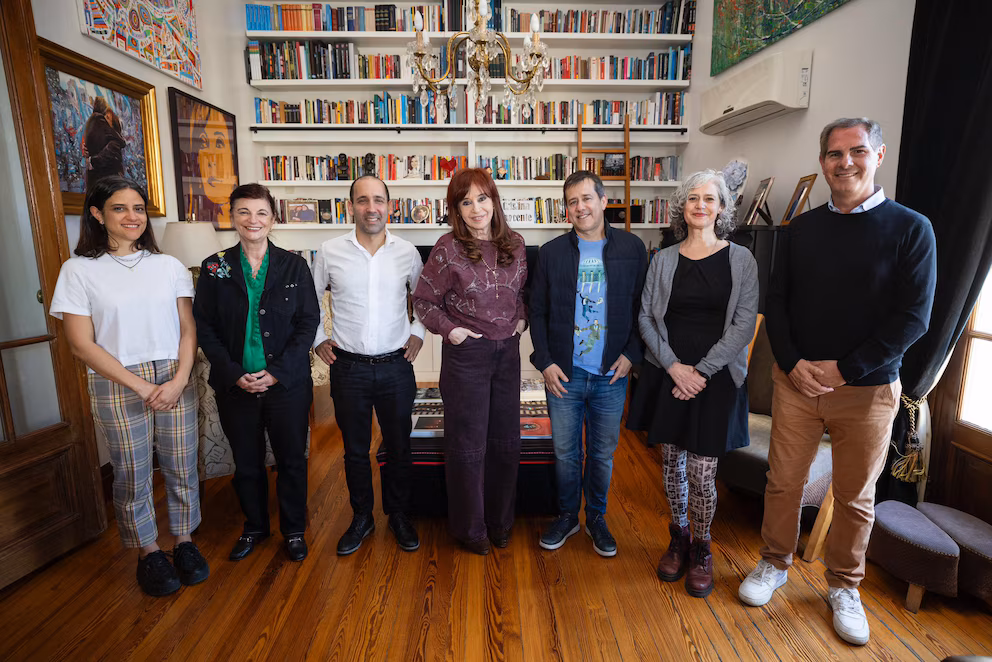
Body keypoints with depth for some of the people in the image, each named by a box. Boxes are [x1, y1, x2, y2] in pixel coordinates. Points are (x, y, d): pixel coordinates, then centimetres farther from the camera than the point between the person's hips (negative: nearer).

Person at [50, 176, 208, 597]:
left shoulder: (168, 266, 6)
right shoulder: (80, 270, -1)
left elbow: (188, 329, 4)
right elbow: (82, 344, -5)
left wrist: (179, 380, -10)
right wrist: (141, 386, -12)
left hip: (175, 380, 2)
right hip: (118, 387, -2)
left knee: (182, 467, 8)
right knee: (132, 475, 9)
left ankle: (184, 541, 28)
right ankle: (148, 552, 28)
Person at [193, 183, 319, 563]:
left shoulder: (293, 265, -1)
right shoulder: (215, 268, 2)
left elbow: (308, 322, -4)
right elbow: (204, 327, 1)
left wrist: (277, 371, -12)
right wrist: (233, 374, -10)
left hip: (287, 384, -1)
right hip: (235, 386, 1)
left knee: (291, 460, 9)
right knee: (246, 463, 15)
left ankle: (294, 530, 29)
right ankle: (254, 527, 37)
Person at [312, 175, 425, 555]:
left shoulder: (407, 252, 0)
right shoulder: (330, 252, -2)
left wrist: (418, 332, 6)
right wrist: (318, 339, 6)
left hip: (396, 366, 1)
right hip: (348, 367, 0)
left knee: (398, 447, 12)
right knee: (355, 449, 13)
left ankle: (399, 516, 33)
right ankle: (361, 518, 34)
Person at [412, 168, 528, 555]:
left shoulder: (515, 245, 4)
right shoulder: (448, 250, -10)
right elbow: (423, 299, -3)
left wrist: (521, 319, 3)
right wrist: (449, 329, -14)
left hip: (508, 350, 5)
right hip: (466, 353, -4)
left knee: (506, 441, 14)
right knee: (468, 444, 7)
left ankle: (501, 522, 35)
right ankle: (469, 527, 28)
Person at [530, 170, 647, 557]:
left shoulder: (632, 249, 2)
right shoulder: (551, 253, 2)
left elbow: (643, 307, 5)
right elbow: (538, 312, 4)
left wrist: (631, 354, -6)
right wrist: (545, 362, -4)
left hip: (611, 373, 0)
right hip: (564, 373, 0)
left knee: (603, 452, 14)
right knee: (565, 452, 12)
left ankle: (597, 518, 35)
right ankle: (567, 515, 34)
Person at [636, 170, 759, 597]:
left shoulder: (740, 260, 2)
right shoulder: (663, 260, 6)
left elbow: (744, 324, -4)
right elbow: (646, 317, 3)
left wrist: (702, 372, -12)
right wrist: (673, 365, -9)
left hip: (716, 378, -2)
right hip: (668, 374, 2)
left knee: (701, 473, -1)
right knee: (672, 463, 10)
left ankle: (701, 549, 23)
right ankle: (679, 538, 32)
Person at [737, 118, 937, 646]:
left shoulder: (909, 229, -4)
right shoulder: (801, 230, 5)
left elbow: (913, 317, -9)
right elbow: (776, 302, 4)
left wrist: (845, 370, -15)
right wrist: (792, 363, -9)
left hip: (867, 386, -2)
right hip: (796, 379, 2)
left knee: (855, 496, 12)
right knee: (783, 481, 10)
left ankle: (844, 587, 33)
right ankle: (775, 564, 32)